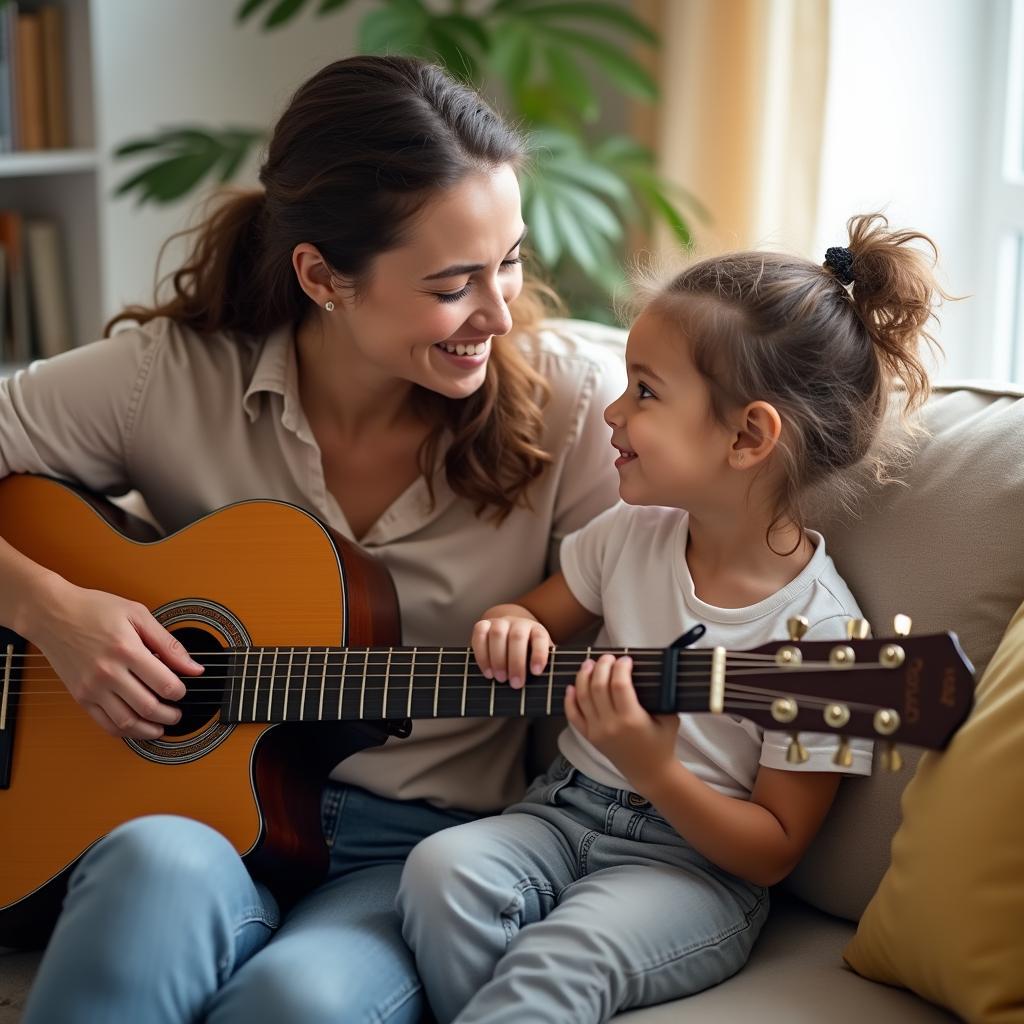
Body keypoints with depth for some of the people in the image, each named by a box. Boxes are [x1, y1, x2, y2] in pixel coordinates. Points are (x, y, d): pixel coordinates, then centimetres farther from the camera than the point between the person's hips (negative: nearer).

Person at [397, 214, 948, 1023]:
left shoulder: (820, 629, -16)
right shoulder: (631, 535, 1)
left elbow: (774, 851, -11)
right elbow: (536, 619, 18)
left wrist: (655, 770, -26)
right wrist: (510, 628, -8)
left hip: (697, 862, -5)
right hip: (567, 808, 6)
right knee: (443, 869, -22)